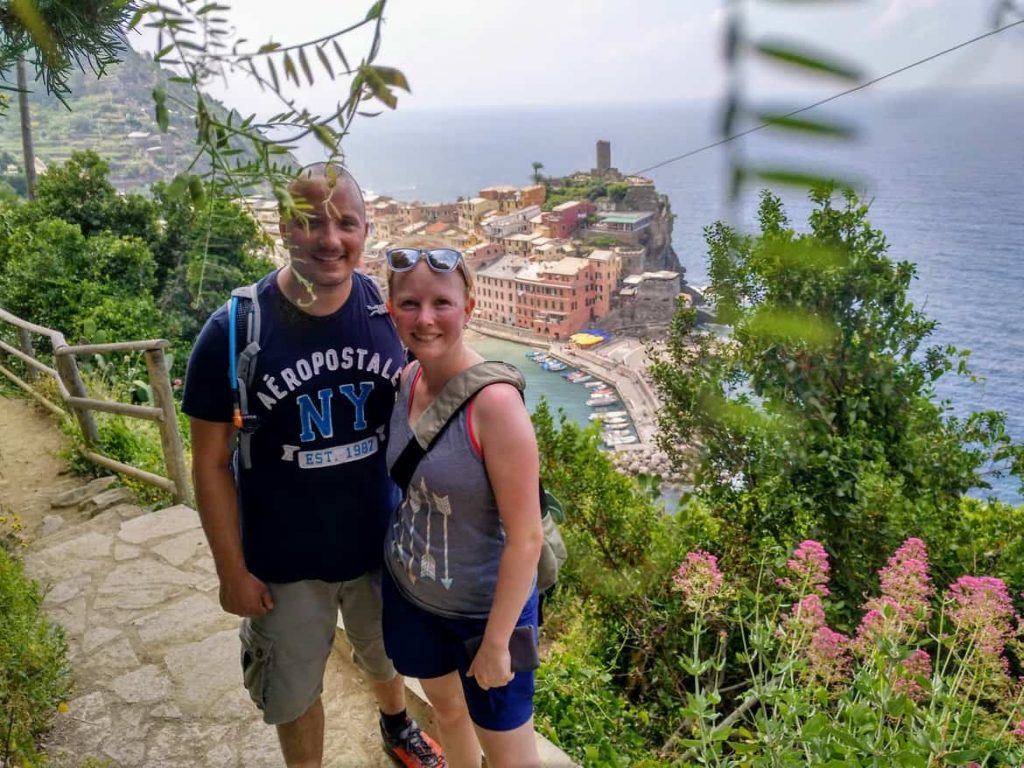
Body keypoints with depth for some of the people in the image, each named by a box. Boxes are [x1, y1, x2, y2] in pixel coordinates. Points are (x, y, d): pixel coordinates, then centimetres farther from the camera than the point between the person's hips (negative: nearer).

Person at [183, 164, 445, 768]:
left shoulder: (389, 310, -12)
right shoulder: (233, 331, -20)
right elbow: (212, 461, -12)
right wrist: (232, 570, -9)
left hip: (381, 540, 3)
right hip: (284, 559, -2)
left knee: (388, 654, 28)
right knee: (295, 689, 19)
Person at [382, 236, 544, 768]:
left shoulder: (493, 401, -28)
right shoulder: (408, 378, -8)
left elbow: (526, 538, -23)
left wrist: (496, 643, -16)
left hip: (484, 606, -5)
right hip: (408, 592, 6)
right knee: (446, 709, 28)